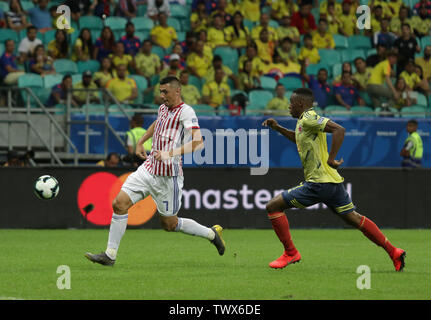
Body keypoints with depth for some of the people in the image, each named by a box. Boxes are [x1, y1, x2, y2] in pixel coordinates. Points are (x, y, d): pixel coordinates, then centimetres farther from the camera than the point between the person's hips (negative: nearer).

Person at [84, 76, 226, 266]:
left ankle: (212, 233, 26)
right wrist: (140, 142, 29)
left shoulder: (185, 112, -13)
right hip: (148, 169, 7)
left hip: (168, 176, -7)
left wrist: (170, 154, -33)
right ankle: (110, 255, -2)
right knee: (119, 203, -6)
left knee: (169, 224, 4)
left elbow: (198, 142, -25)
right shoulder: (163, 108, 12)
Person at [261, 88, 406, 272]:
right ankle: (393, 252, 10)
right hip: (332, 181, 10)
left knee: (273, 206, -5)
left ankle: (290, 253, 0)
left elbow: (339, 130, -25)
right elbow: (299, 139, 40)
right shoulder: (305, 121, 17)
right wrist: (278, 128, 30)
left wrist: (331, 159, -27)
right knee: (353, 218, 13)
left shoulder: (309, 118, -12)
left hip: (319, 183, -10)